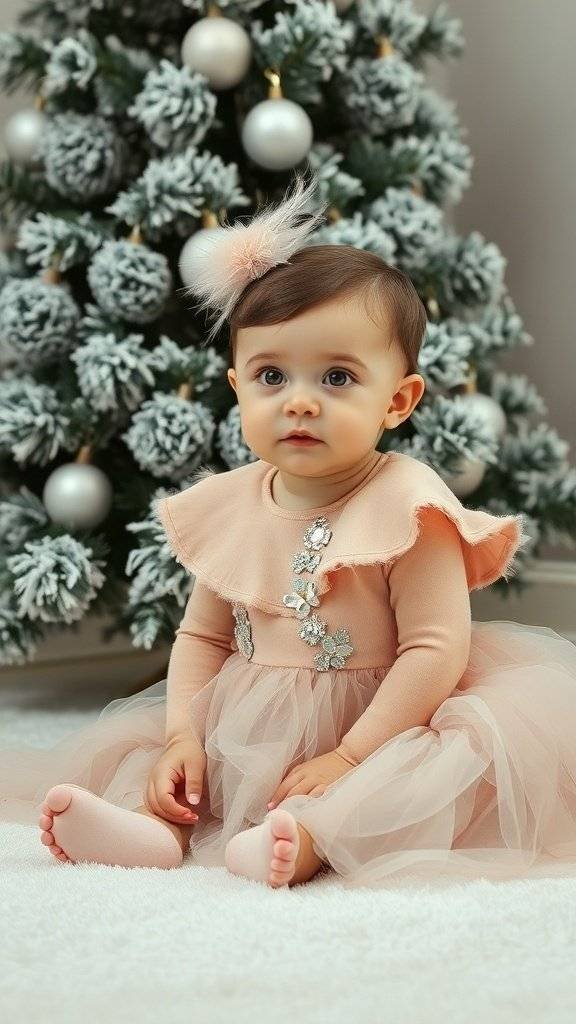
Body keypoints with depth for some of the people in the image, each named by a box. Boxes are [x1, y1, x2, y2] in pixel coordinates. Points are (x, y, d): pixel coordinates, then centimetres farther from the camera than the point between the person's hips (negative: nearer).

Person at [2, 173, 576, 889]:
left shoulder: (406, 506, -15)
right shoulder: (229, 506, 2)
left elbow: (437, 648, -19)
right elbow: (203, 635, 8)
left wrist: (350, 756, -25)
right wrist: (184, 740, -8)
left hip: (381, 726, -6)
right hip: (245, 735, 6)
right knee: (135, 742, -2)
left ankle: (311, 837, -49)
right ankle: (154, 825, -29)